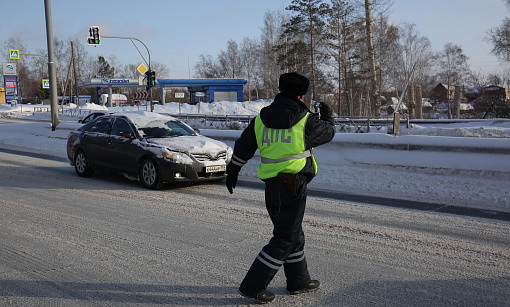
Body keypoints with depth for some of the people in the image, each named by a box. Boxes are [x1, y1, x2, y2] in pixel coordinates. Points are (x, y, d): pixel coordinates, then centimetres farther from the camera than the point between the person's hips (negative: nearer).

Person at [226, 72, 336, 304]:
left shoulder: (261, 119, 6)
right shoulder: (305, 121, -8)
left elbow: (243, 147, 14)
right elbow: (328, 132, 9)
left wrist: (232, 172, 27)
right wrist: (327, 116, 31)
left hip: (271, 186, 6)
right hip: (294, 185, -6)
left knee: (293, 234, 20)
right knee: (284, 239, 1)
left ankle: (298, 281, 31)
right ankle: (253, 286, 0)